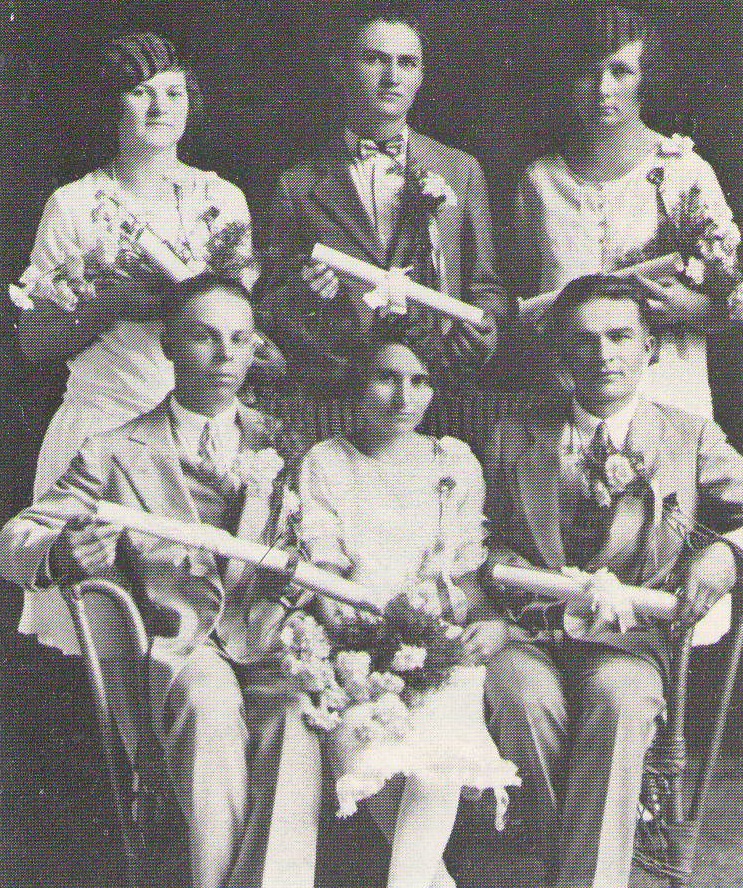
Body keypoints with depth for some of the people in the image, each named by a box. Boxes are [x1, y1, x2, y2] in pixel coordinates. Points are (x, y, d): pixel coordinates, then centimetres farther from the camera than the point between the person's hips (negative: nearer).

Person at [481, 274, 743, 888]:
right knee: (524, 696, -32)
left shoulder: (693, 438, 9)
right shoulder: (518, 432, 12)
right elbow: (484, 540, 10)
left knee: (619, 698, -34)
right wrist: (545, 584, -10)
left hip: (628, 637, -1)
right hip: (527, 629, 1)